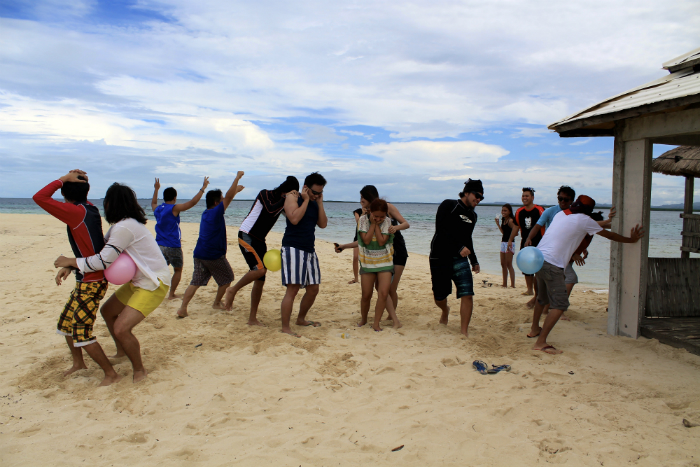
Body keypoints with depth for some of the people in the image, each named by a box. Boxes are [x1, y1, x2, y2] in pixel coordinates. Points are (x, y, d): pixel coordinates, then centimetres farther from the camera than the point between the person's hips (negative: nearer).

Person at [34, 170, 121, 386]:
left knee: (81, 332, -5)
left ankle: (111, 374, 6)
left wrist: (64, 179, -16)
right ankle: (78, 362, 41)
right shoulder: (90, 210, 6)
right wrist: (69, 266, 11)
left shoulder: (76, 212, -20)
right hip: (85, 281, 10)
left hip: (91, 283, -10)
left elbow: (39, 197, -23)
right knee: (66, 322, 23)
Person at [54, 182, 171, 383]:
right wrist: (70, 265, 2)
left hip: (154, 284, -11)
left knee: (121, 328, -17)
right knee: (107, 311, 22)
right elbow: (100, 248, 14)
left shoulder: (125, 227, -24)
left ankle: (139, 370, 5)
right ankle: (122, 352, 42)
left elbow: (103, 261, -24)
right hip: (138, 282, 11)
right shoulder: (120, 225, 9)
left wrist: (70, 261, -10)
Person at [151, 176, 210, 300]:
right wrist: (203, 187, -10)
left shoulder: (157, 209, 8)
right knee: (178, 270, 10)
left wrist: (156, 189, 44)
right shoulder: (174, 208, -11)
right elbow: (192, 202, -17)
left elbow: (153, 203, 33)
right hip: (172, 246, -6)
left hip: (159, 245, 6)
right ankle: (171, 294, 9)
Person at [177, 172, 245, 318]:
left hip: (199, 254, 7)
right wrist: (238, 177, -9)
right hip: (214, 255, -7)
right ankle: (217, 303, 20)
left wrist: (235, 190, 36)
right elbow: (228, 197, -15)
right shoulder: (216, 211, -9)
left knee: (195, 282, 6)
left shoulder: (206, 213, 15)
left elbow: (227, 198, 30)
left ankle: (183, 308, -4)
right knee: (227, 278, 14)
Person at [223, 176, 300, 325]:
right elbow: (270, 210, -27)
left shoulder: (283, 202, 12)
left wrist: (294, 200, -9)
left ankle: (252, 318, 12)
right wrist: (286, 198, -20)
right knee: (260, 269, -26)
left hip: (259, 240, 8)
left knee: (260, 281, 4)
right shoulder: (265, 194, -8)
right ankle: (233, 290, -4)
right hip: (246, 236, -8)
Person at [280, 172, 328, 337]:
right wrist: (306, 200, -12)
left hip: (309, 250, 8)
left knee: (313, 288, 12)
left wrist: (320, 202, 2)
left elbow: (323, 224, 6)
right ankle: (285, 327, -6)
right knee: (292, 289, -12)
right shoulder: (292, 199, -4)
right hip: (293, 249, -8)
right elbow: (294, 219, -21)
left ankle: (301, 319, 30)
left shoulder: (315, 204, 16)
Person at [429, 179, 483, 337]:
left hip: (460, 260, 5)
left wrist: (474, 261, 24)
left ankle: (464, 331, -1)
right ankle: (445, 311, 42)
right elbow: (441, 230, -16)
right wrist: (459, 248, -20)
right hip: (440, 258, -5)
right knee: (439, 297, 6)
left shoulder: (472, 216, 15)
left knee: (467, 294, -12)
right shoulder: (448, 205, -6)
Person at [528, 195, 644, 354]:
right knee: (560, 304, -7)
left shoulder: (561, 214, 18)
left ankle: (534, 329, 40)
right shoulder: (584, 220, -1)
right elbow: (609, 235, 10)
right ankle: (540, 342, -13)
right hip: (553, 265, -8)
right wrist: (631, 239, 25)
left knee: (542, 298, 26)